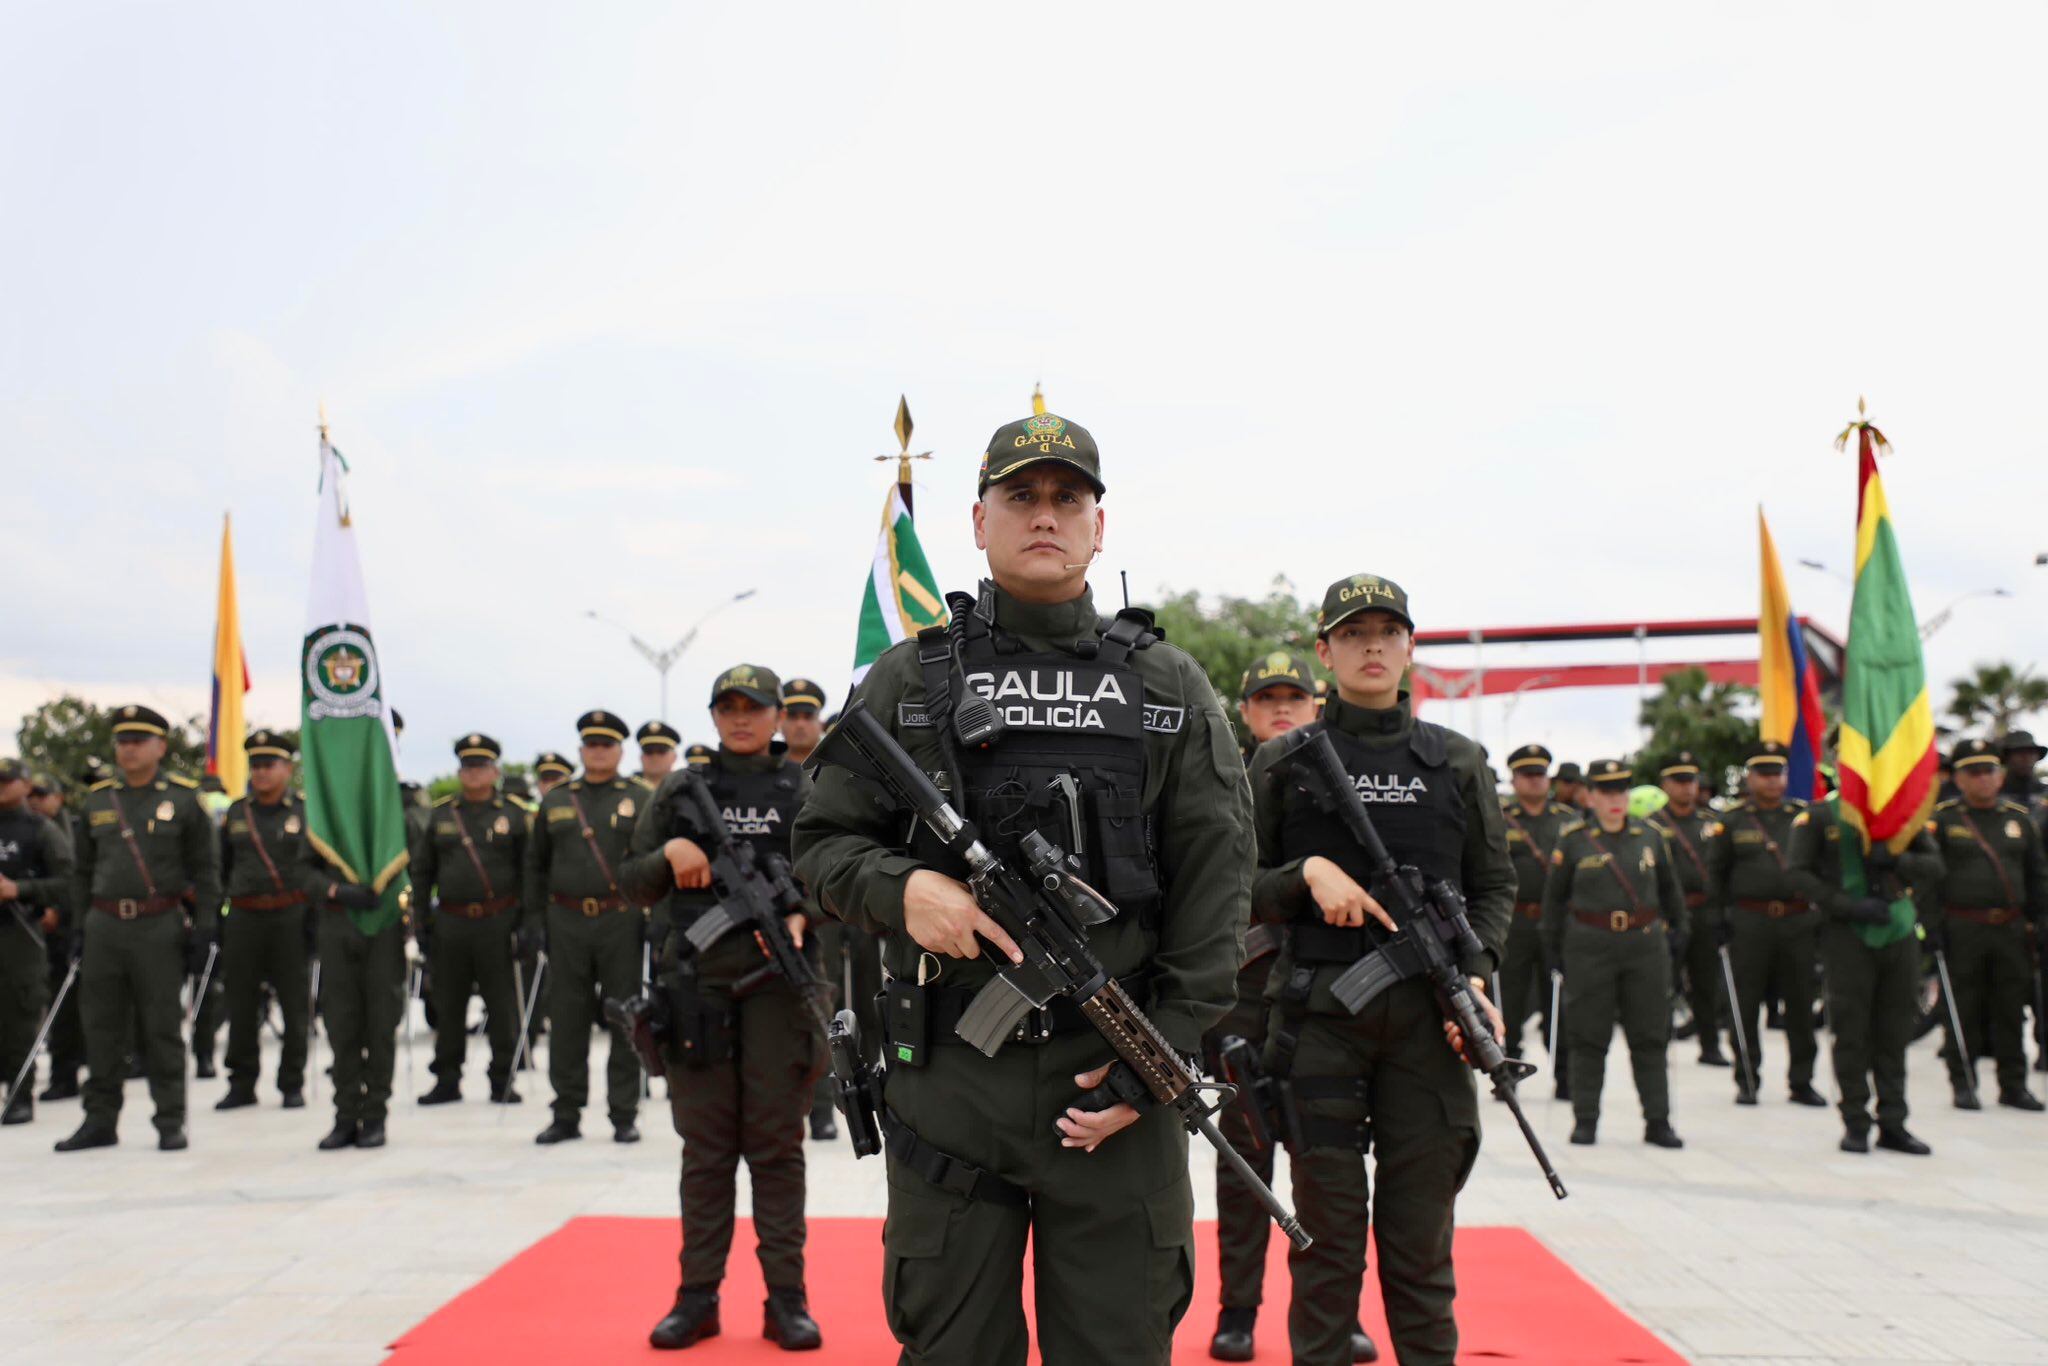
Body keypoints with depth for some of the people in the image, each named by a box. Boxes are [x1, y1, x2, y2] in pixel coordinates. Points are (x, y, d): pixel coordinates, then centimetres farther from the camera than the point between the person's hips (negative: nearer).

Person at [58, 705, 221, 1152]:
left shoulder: (184, 798, 1)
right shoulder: (97, 800, 11)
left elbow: (205, 868, 1)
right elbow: (83, 869, 18)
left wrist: (204, 927, -6)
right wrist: (78, 925, 10)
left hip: (159, 927, -4)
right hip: (104, 926, 4)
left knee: (163, 1028, 1)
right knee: (101, 1027, 7)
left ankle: (171, 1123, 7)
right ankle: (100, 1120, 17)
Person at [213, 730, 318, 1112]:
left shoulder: (305, 812, 3)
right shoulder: (236, 812, 12)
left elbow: (326, 866, 4)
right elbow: (221, 867, 16)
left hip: (291, 918, -2)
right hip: (243, 919, 3)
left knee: (294, 1004, 2)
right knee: (241, 1005, 5)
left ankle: (292, 1084, 11)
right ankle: (242, 1084, 14)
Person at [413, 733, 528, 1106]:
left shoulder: (513, 815, 4)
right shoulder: (440, 814, 10)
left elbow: (528, 872, 2)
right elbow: (421, 870, 12)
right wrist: (421, 920, 5)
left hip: (497, 922, -2)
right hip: (450, 922, 2)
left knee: (501, 1004, 2)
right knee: (448, 1005, 7)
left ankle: (502, 1080, 11)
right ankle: (447, 1079, 17)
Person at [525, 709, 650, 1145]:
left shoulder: (640, 798, 5)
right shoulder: (554, 801, 13)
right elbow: (536, 864, 16)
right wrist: (534, 917, 7)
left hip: (621, 924, -2)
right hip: (566, 924, 2)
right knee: (566, 1021, 5)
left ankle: (624, 1115, 8)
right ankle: (566, 1115, 13)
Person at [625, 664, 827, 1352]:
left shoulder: (804, 790, 7)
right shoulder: (680, 791, 11)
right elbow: (632, 879, 12)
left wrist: (802, 912, -17)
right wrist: (669, 855, -8)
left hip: (778, 984, -1)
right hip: (697, 985, 1)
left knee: (777, 1145, 3)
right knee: (705, 1147, 7)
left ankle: (786, 1299, 10)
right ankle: (697, 1296, 15)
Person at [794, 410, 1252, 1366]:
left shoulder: (1169, 685, 7)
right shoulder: (909, 678, 7)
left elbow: (1216, 883, 1)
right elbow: (824, 842, 7)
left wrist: (1164, 1052, -7)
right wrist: (903, 887, -14)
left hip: (1117, 1080, 0)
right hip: (948, 1079, 0)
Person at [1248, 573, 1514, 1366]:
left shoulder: (1457, 761, 11)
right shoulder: (1283, 762, 6)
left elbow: (1494, 886, 11)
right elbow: (1241, 890, 5)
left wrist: (1475, 971, -5)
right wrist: (1306, 875, -14)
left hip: (1428, 1018, 1)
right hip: (1318, 1015, -1)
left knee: (1422, 1234, 7)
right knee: (1327, 1232, 5)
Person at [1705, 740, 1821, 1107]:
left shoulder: (1804, 816, 8)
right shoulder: (1731, 820, 3)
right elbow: (1715, 871, 7)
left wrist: (1817, 907, 6)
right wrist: (1726, 912, 1)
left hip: (1799, 922, 2)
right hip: (1749, 925, -2)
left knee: (1801, 1004, 5)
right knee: (1747, 1005, 2)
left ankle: (1801, 1081, 14)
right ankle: (1747, 1081, 11)